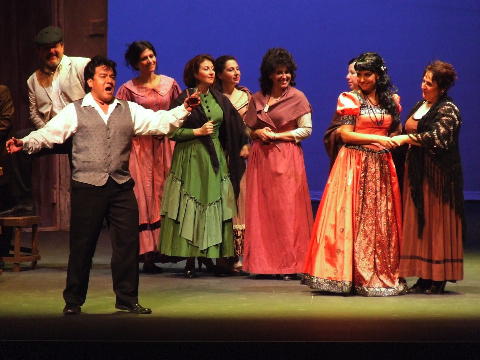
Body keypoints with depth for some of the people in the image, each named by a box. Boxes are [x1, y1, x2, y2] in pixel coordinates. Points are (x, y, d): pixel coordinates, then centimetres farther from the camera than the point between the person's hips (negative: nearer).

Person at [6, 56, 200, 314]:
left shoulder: (129, 110, 13)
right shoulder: (75, 111, 3)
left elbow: (159, 122, 6)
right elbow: (49, 133, -4)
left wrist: (184, 109, -9)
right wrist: (24, 143, -21)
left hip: (121, 187, 3)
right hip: (87, 187, -3)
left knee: (128, 243, 3)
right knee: (82, 245, 3)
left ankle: (127, 299, 16)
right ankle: (73, 301, 15)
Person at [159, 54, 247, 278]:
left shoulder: (219, 99, 12)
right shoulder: (184, 99, -3)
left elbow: (232, 129, 19)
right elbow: (172, 132, -6)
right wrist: (197, 131, -12)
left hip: (216, 159, 5)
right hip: (191, 158, -5)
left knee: (215, 207, 0)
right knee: (190, 208, -6)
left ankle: (207, 255, 8)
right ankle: (190, 261, -5)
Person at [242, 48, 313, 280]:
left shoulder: (297, 97, 0)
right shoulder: (257, 99, 13)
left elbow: (306, 130, -2)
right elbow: (246, 127, 19)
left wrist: (277, 135, -9)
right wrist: (258, 133, -3)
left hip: (286, 158, -4)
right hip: (260, 157, 4)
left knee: (286, 209, -7)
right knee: (260, 208, 1)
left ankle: (290, 264, -5)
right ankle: (264, 263, 5)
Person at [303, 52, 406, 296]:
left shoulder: (391, 100, 12)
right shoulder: (351, 99, 0)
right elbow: (346, 134, -7)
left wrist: (393, 140, 3)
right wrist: (376, 139, -14)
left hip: (382, 165, 4)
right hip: (355, 164, -4)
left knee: (382, 219, 2)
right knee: (353, 217, -8)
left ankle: (382, 274, 6)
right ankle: (348, 274, -6)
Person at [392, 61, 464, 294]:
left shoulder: (448, 109, -10)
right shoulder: (420, 106, 17)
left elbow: (437, 137, -24)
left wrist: (406, 138, -25)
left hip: (438, 174, -8)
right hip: (417, 172, 8)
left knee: (437, 222, -6)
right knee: (418, 221, 5)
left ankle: (439, 279, -3)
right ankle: (424, 277, 7)